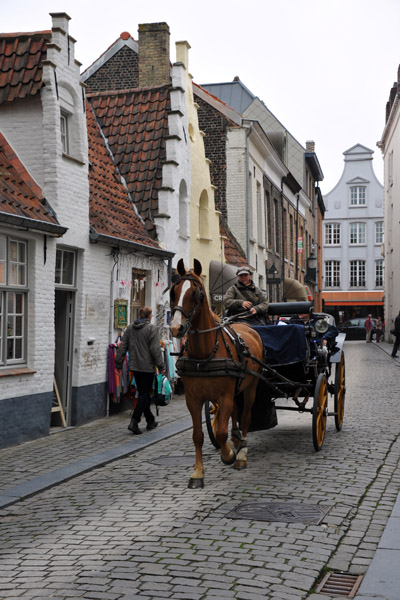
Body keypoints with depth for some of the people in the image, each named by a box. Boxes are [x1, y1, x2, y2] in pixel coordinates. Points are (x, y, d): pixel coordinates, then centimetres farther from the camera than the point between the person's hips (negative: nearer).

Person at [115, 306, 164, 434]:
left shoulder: (130, 328, 8)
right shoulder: (151, 328, -10)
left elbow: (122, 346, 8)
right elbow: (155, 349, -13)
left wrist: (118, 363, 13)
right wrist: (160, 366, -7)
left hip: (134, 366, 6)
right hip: (147, 367, -6)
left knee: (142, 393, 15)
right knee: (145, 394, -1)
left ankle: (150, 420, 24)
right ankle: (134, 422, -10)